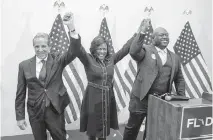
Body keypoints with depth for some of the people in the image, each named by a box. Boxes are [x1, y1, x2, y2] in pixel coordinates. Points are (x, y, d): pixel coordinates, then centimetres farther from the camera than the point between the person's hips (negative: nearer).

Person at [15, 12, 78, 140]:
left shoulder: (57, 62, -4)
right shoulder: (24, 65, -2)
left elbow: (74, 51, -21)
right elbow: (20, 93, 1)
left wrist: (71, 27, -33)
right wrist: (20, 116, 0)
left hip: (55, 110, -1)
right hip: (35, 112, 1)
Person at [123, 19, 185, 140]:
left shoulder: (174, 57, 10)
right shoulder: (145, 50, -3)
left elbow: (179, 79, 14)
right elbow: (133, 51, -25)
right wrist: (142, 32, -29)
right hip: (141, 98, -4)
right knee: (132, 128, 12)